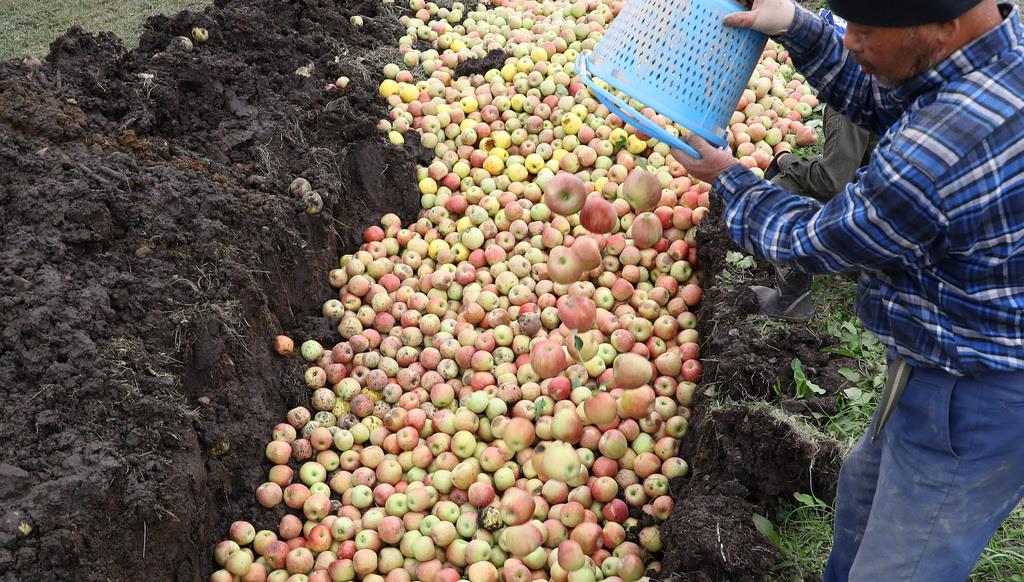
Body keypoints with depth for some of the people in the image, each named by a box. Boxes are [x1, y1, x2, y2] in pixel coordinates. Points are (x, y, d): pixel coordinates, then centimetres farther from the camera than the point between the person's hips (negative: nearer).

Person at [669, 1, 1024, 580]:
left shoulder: (940, 149, -36)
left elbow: (815, 242, -18)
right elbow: (874, 95, 12)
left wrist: (729, 180, 0)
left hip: (973, 401, -10)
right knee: (865, 488, 31)